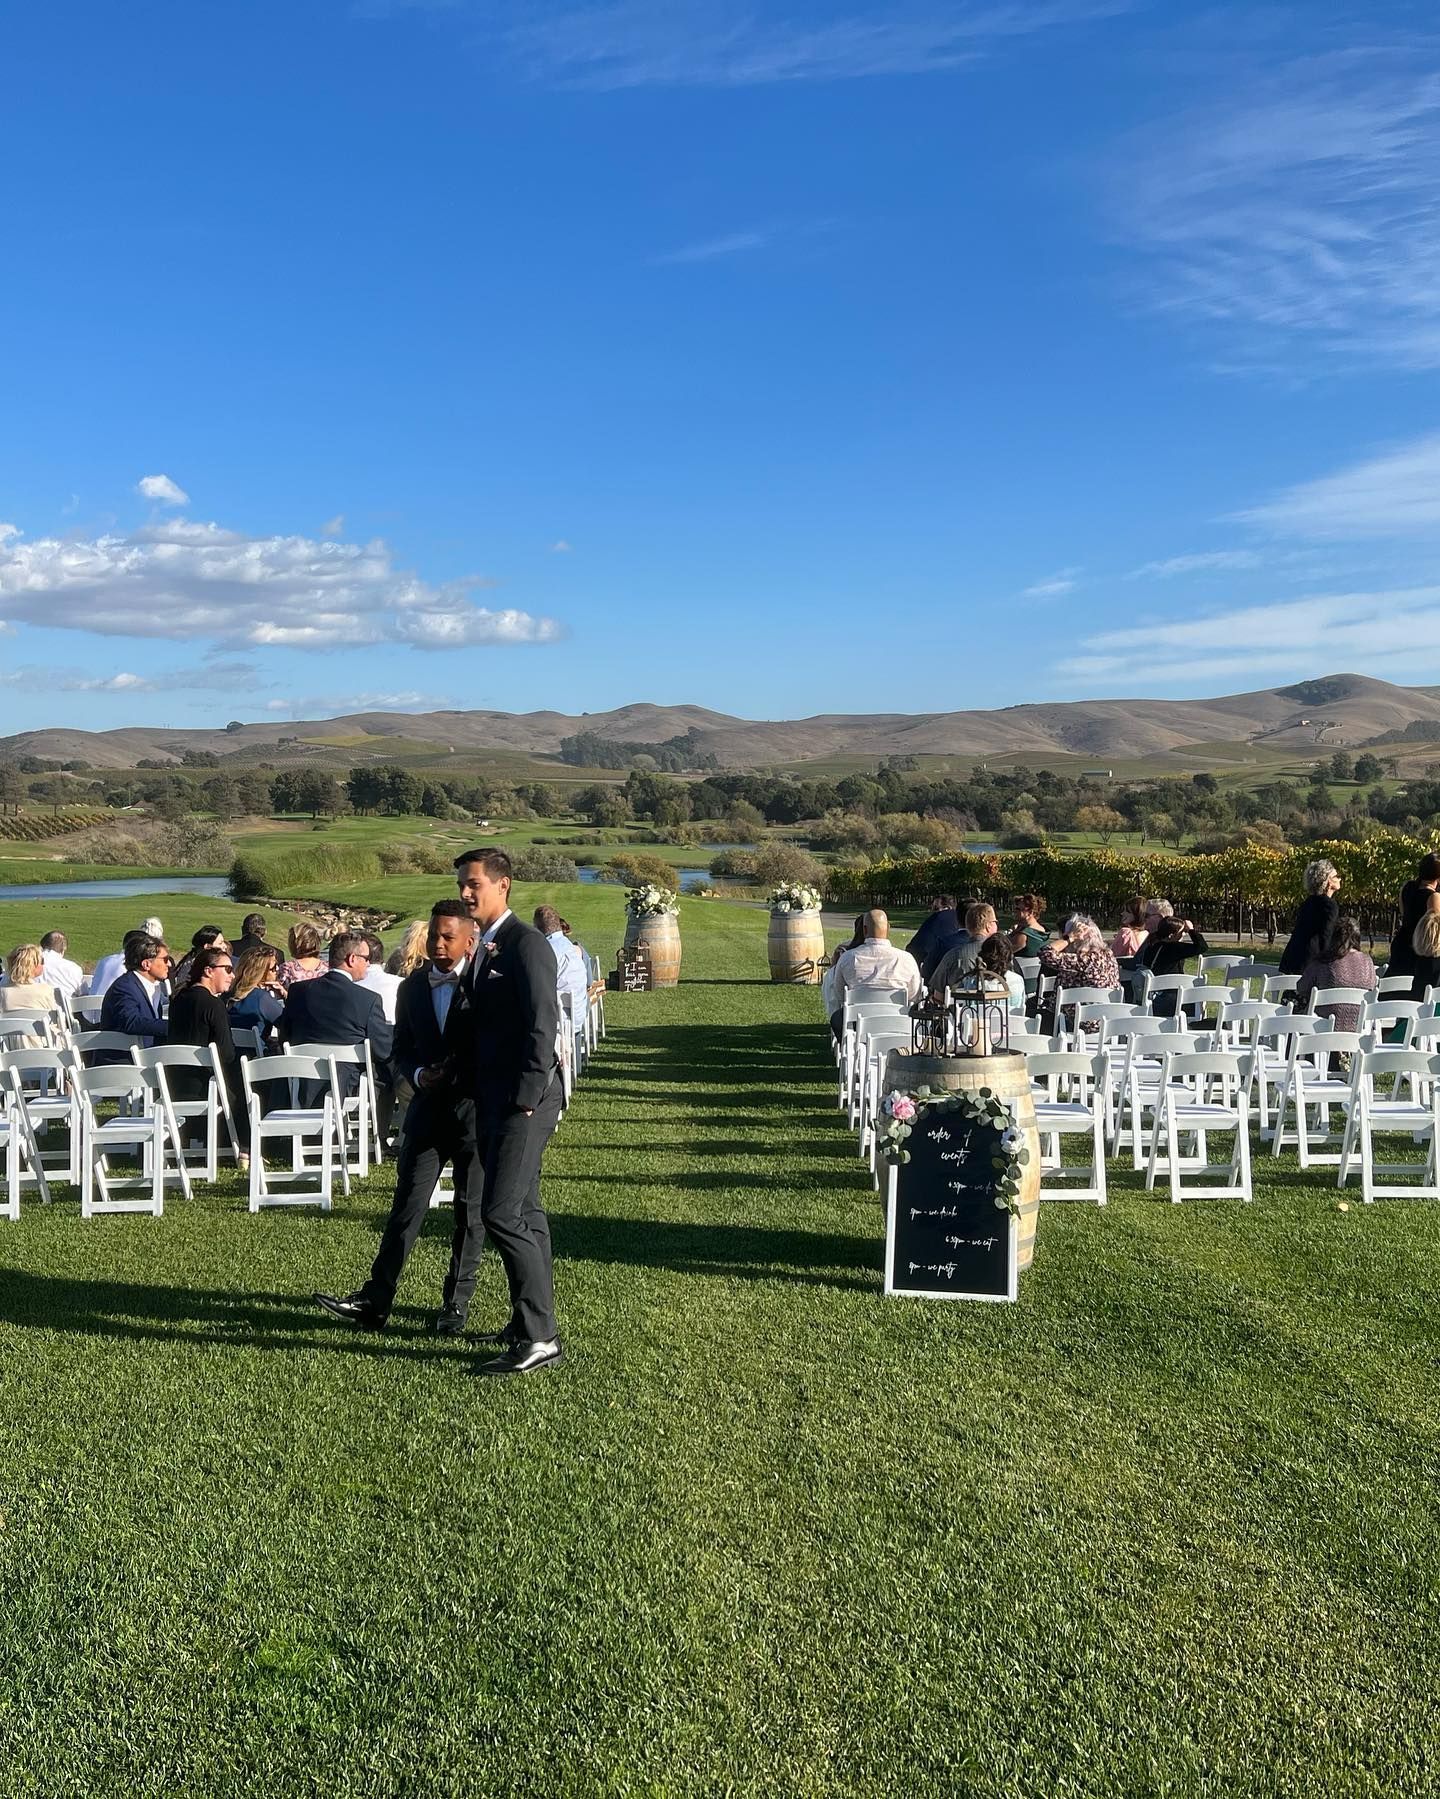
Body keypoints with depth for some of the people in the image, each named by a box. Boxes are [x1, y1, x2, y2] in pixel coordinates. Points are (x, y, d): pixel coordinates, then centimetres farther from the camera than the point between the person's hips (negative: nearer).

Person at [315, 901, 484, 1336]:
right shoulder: (411, 987, 10)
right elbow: (401, 1052, 14)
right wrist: (418, 1074, -8)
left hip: (475, 1109, -3)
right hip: (428, 1107, 4)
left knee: (470, 1212, 5)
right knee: (406, 1206, -1)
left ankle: (456, 1305, 15)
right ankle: (375, 1300, 0)